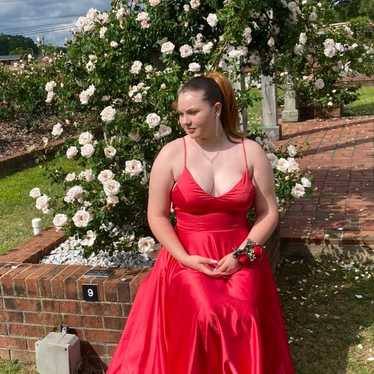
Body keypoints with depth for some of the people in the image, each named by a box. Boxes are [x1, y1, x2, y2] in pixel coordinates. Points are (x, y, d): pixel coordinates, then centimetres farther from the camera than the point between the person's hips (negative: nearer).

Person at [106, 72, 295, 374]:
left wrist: (242, 254, -9)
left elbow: (269, 213, 3)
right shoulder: (171, 154, -3)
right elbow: (157, 216, 0)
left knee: (242, 317, -21)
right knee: (208, 317, -23)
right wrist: (185, 258, -11)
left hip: (240, 257, 1)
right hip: (187, 257, -1)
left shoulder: (251, 152, 0)